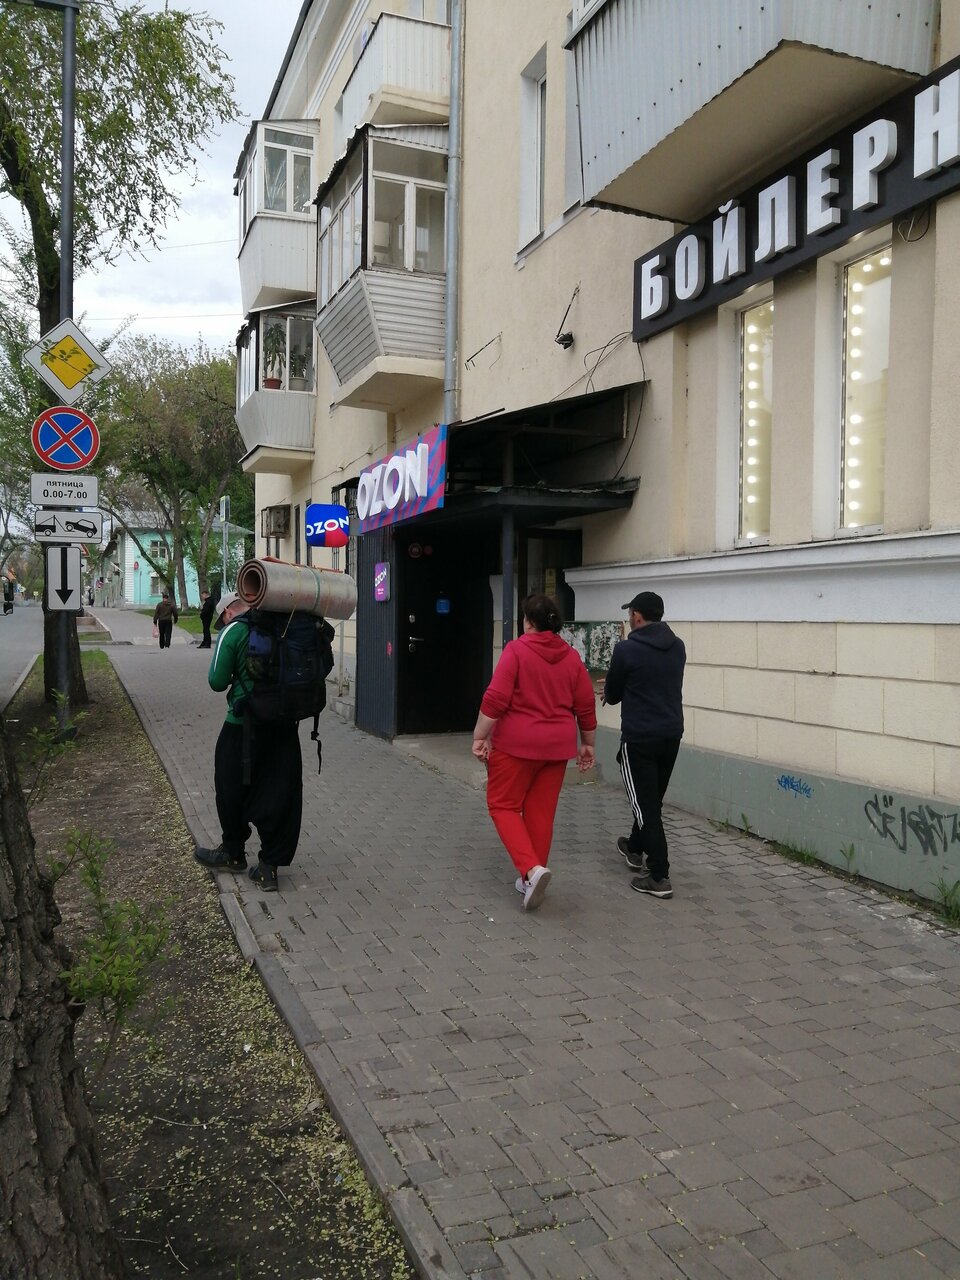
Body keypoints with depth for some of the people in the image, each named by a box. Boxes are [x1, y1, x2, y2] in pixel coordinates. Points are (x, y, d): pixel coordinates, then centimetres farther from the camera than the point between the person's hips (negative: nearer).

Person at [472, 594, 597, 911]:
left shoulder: (517, 650, -10)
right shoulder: (572, 657, 5)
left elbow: (495, 699, -16)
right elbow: (586, 706, 7)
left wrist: (480, 737, -10)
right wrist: (588, 744, 17)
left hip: (516, 742, -5)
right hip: (557, 745, 5)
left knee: (503, 805, 7)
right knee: (541, 812, 13)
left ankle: (532, 869, -10)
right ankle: (532, 877, 19)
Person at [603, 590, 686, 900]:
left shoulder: (626, 649, -13)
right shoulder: (678, 647, 6)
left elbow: (611, 696, -1)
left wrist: (612, 690, 23)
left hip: (639, 738, -7)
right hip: (671, 735, 7)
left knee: (646, 805, -1)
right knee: (652, 800, 22)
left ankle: (659, 877, -1)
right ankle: (635, 848, 44)